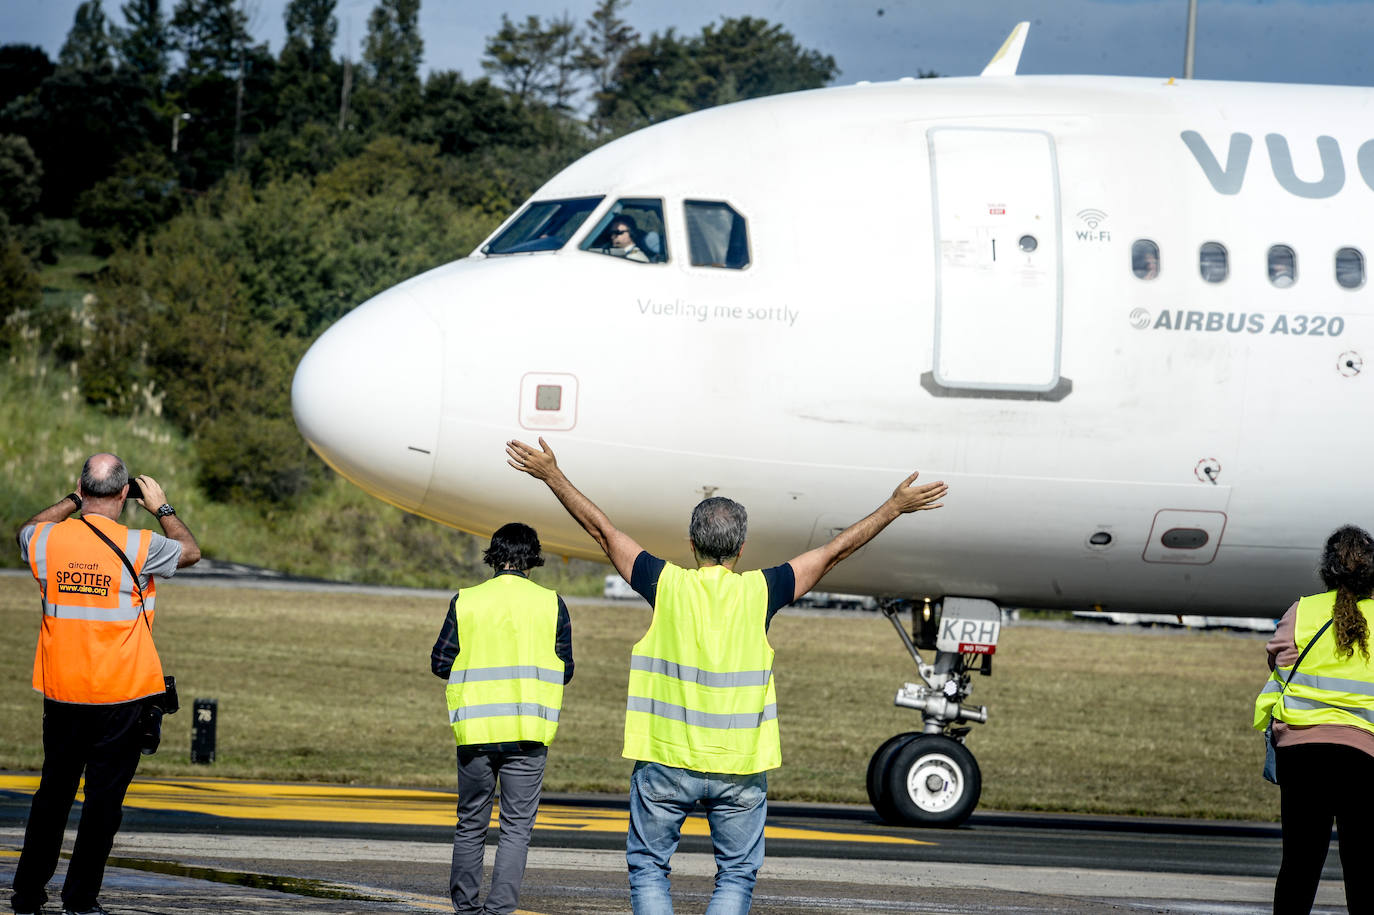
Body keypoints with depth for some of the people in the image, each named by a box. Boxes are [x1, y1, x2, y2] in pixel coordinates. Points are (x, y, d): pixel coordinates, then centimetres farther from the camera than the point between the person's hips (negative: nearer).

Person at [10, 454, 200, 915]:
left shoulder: (48, 540, -5)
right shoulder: (138, 547, -13)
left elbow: (26, 531, 22)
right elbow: (190, 551, 7)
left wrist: (74, 500, 25)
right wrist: (162, 507, 18)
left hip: (60, 691, 4)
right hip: (121, 695, -4)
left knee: (53, 790, 16)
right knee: (104, 795, 3)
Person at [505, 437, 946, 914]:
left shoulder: (667, 584, -5)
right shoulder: (759, 592, -4)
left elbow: (602, 529, 5)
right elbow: (836, 550, 5)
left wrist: (551, 475, 16)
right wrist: (894, 507, 16)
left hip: (666, 760, 0)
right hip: (740, 767, 0)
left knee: (649, 868, 10)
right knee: (737, 876, 10)